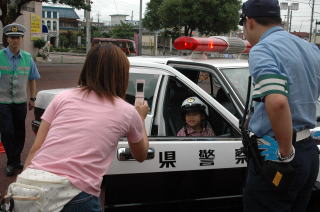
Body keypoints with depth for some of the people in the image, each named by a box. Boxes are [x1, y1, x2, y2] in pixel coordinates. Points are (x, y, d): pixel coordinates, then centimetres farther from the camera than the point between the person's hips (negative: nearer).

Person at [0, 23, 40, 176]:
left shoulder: (27, 58, 4)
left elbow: (32, 79, 14)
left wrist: (32, 98, 11)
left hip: (21, 102, 3)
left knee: (19, 133, 10)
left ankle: (15, 161, 26)